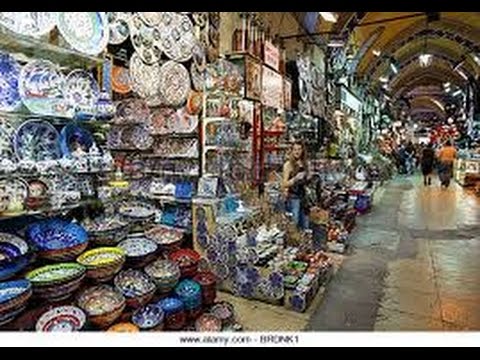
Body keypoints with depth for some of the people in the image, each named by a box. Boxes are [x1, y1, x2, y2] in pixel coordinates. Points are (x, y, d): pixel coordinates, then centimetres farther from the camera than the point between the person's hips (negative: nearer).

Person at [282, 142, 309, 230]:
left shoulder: (304, 164, 7)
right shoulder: (288, 165, -9)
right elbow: (284, 184, -12)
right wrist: (295, 179, -25)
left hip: (303, 197, 6)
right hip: (292, 198, -6)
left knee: (305, 226, 11)